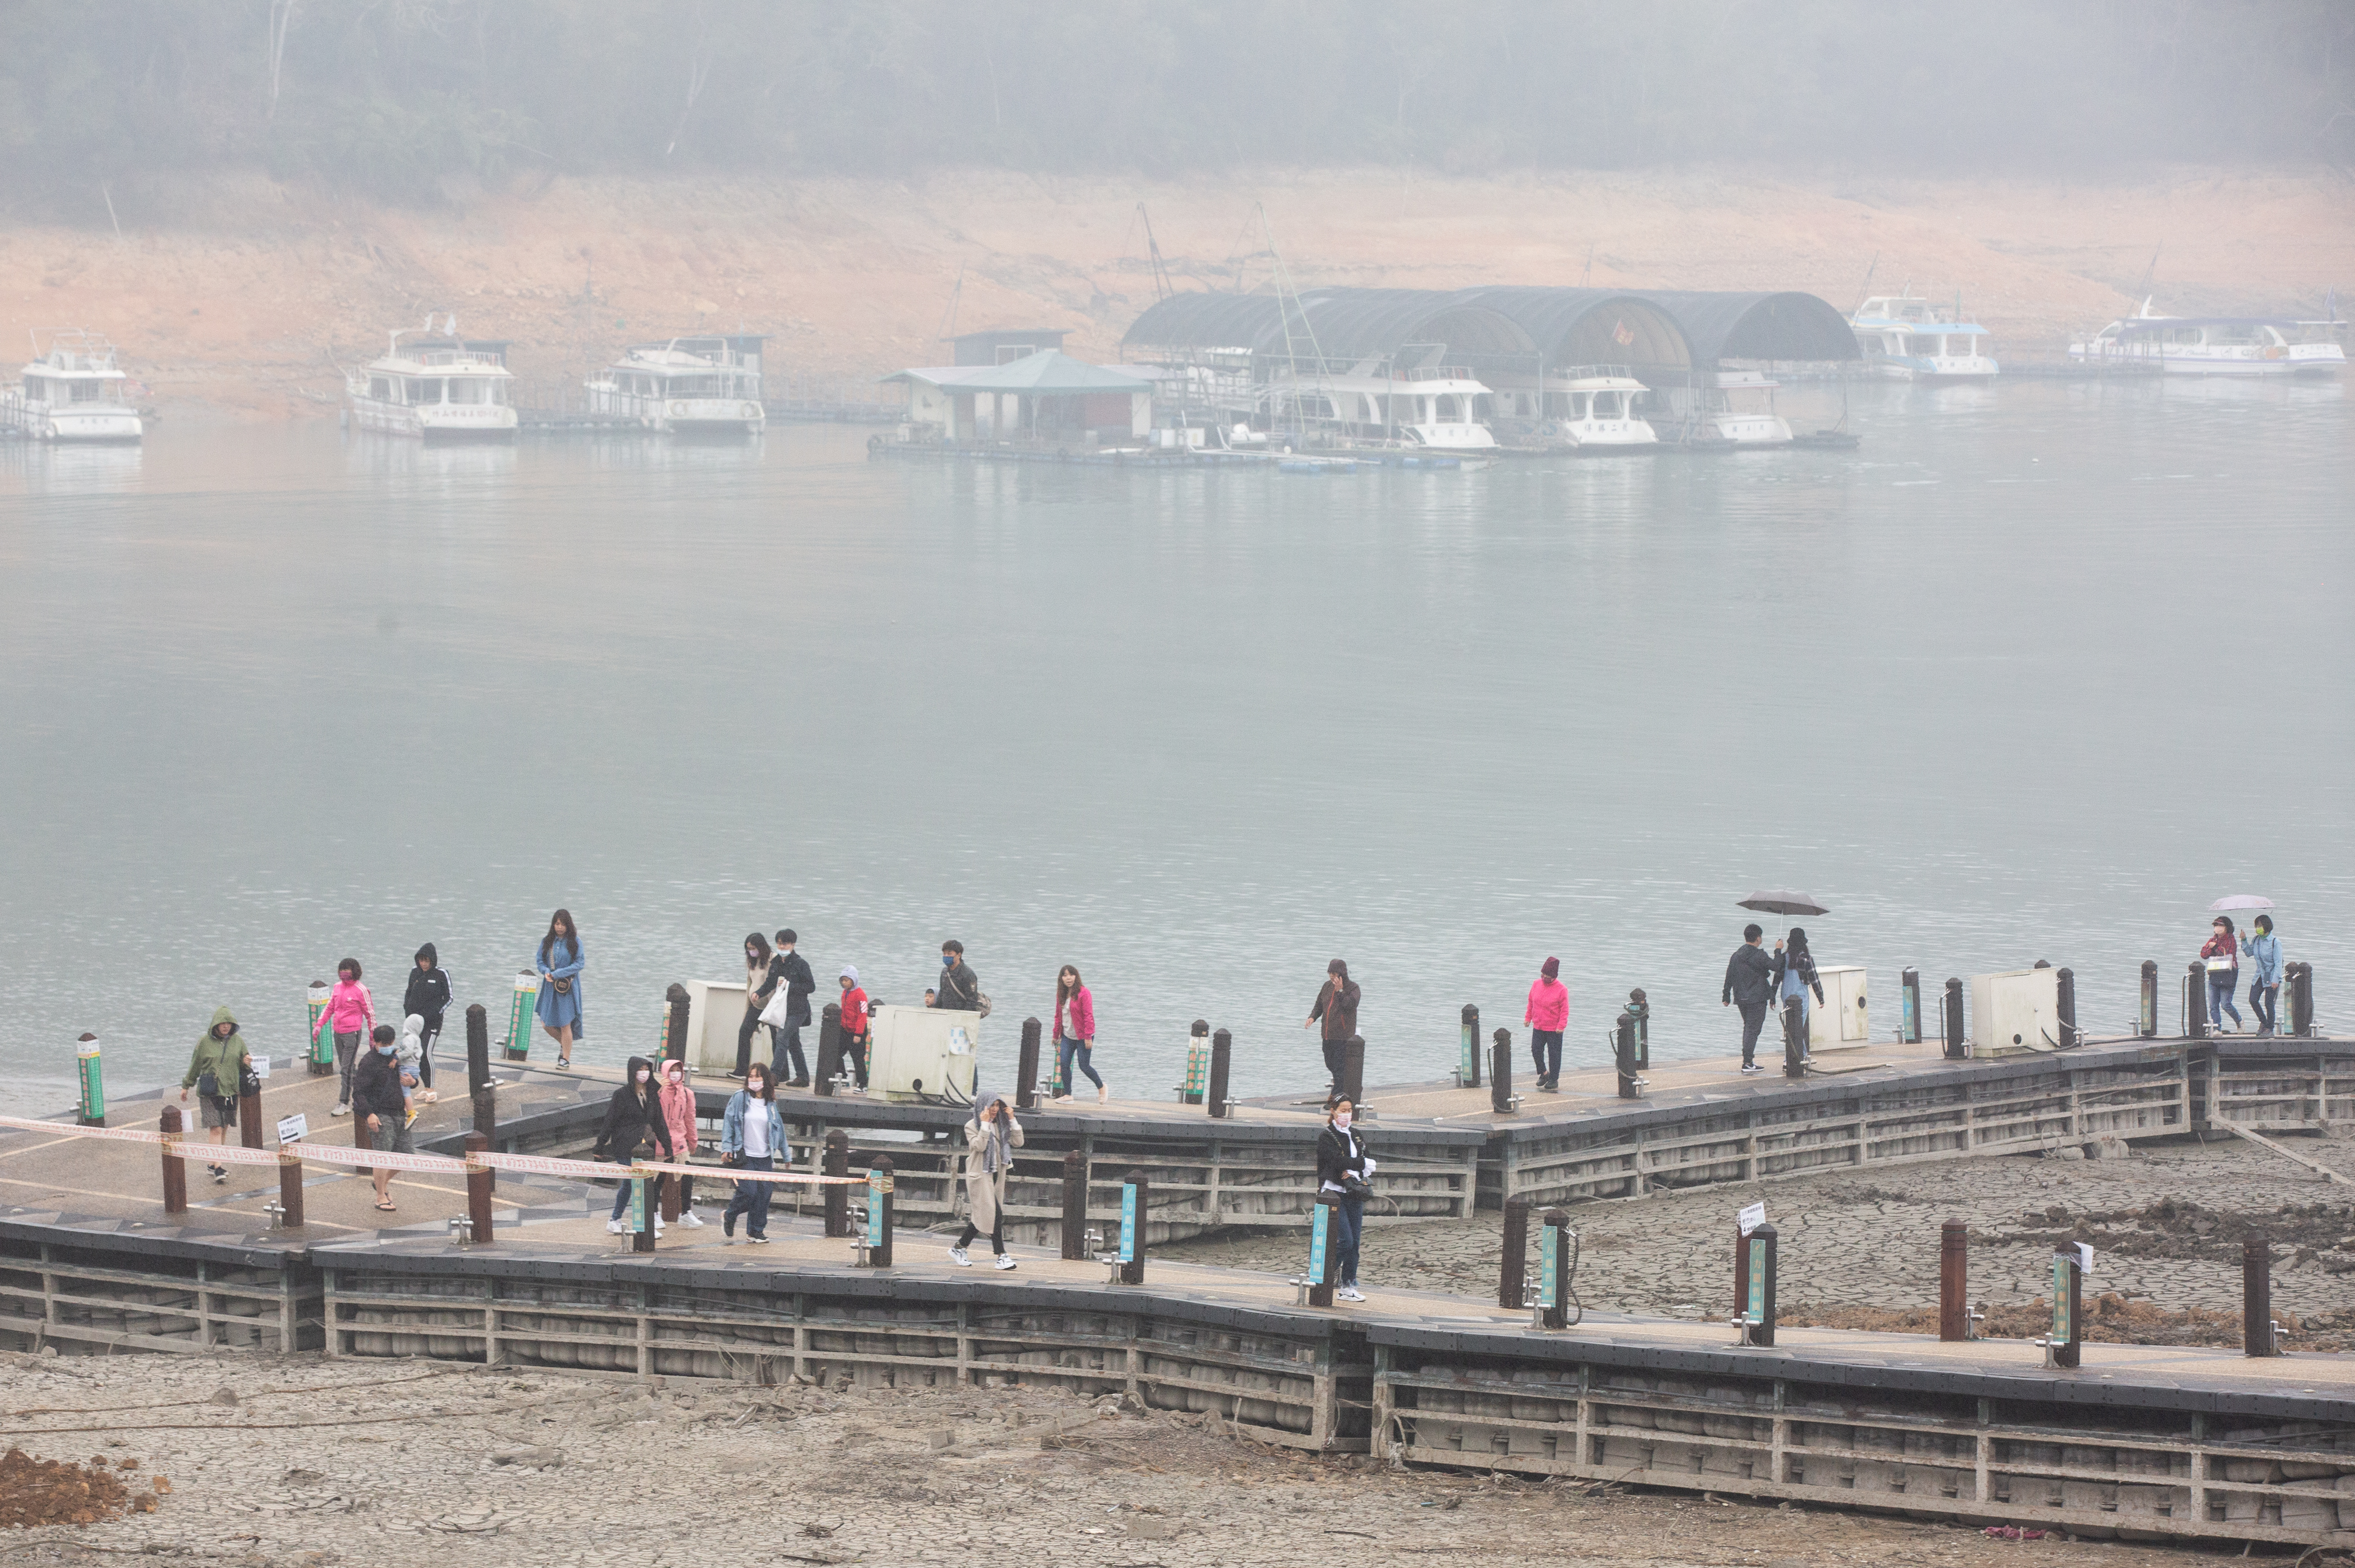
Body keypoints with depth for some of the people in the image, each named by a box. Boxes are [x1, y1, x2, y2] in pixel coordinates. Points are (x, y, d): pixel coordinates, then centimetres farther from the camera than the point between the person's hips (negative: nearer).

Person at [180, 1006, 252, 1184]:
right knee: (216, 1129, -11)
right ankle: (218, 1169, -14)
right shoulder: (205, 1042, -3)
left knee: (224, 1128, 9)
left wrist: (247, 1063, -7)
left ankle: (214, 1164, 23)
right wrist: (186, 1086, 16)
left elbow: (244, 1062, 17)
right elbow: (195, 1066, 8)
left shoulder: (237, 1041, 5)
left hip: (230, 1090, 4)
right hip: (210, 1092, -4)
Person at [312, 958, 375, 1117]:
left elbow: (370, 1013, -4)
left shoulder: (360, 990, -9)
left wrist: (373, 1036, -2)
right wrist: (319, 1026, 9)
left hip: (352, 1033, -7)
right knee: (345, 1069, 9)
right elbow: (329, 1008, 17)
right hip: (338, 1033, 7)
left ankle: (344, 1103, -7)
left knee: (346, 1069, -9)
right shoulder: (338, 987, 10)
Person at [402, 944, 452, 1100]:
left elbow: (448, 998, -2)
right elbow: (409, 992, 20)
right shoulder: (415, 973, 7)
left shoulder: (441, 974, -6)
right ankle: (427, 1089, 15)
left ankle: (432, 1091, -10)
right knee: (418, 1055, 4)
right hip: (416, 1020, 5)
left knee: (426, 1053, -16)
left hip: (433, 1022, -5)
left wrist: (435, 1012, -15)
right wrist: (407, 1008, 3)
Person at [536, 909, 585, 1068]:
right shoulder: (547, 942, 6)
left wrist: (557, 974, -16)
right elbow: (540, 961, 8)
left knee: (565, 1024, -3)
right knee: (547, 1024, 2)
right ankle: (564, 1044, 30)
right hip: (550, 987, 4)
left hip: (567, 987, -4)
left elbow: (579, 964, -9)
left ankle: (566, 1059, 8)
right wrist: (546, 972, -15)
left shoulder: (575, 942, -4)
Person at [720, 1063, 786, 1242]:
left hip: (765, 1157, 4)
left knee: (764, 1194, -2)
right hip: (745, 1156, -4)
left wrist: (785, 1154, 20)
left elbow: (779, 1128, 18)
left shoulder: (771, 1103, 10)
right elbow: (728, 1123, -1)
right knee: (748, 1192, -12)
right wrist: (727, 1148, -9)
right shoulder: (739, 1098, -1)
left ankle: (756, 1231, 9)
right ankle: (729, 1217, 15)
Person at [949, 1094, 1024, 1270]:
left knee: (982, 1217, 9)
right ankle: (1001, 1256, -14)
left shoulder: (1000, 1126, 12)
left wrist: (1012, 1120, -2)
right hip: (980, 1176, -7)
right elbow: (979, 1146, -20)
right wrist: (985, 1124, -21)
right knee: (995, 1214, -14)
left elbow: (1018, 1143, 5)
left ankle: (959, 1249, 21)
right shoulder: (972, 1126, -5)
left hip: (996, 1176, 7)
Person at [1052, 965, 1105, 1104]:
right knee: (1063, 1063, -4)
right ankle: (1067, 1094, 7)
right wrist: (1056, 1035, 19)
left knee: (1084, 1066, -1)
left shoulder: (1084, 993, -14)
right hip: (1067, 1036, 6)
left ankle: (1101, 1088, 22)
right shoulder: (1061, 995, 7)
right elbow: (1058, 1016, 17)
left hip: (1083, 1036, -6)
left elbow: (1088, 1016, -17)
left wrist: (1088, 1037, -20)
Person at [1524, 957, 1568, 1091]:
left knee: (1554, 1054, 2)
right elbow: (1531, 1003, 16)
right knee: (1536, 1050, 3)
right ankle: (1543, 1073, 25)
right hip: (1538, 1027, 5)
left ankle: (1554, 1080, 14)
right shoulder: (1536, 985, 4)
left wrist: (1561, 1026, -16)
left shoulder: (1561, 990, -11)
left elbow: (1565, 1010, -9)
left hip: (1554, 1030, -5)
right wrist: (1528, 1018, 14)